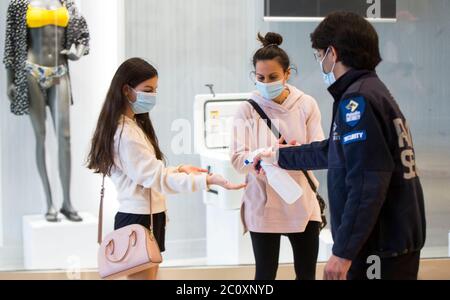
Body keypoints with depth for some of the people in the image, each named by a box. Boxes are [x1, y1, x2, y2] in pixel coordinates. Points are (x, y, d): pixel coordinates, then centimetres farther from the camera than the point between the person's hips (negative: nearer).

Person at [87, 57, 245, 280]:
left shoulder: (134, 125, 13)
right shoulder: (126, 134, -19)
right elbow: (157, 178, -23)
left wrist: (179, 170, 6)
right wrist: (207, 180, -28)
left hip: (148, 217, 10)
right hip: (138, 220, -10)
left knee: (150, 275, 11)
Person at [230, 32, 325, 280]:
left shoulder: (306, 105, -1)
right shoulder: (248, 109, -4)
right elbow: (237, 159, -10)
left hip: (302, 204, 2)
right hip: (263, 206, -1)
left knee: (307, 274, 11)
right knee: (265, 274, 7)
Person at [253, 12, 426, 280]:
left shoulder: (357, 100, -16)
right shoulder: (374, 92, 15)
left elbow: (368, 184, -24)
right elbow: (333, 151, 30)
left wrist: (344, 252, -23)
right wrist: (279, 157, 41)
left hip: (379, 249, -9)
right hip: (396, 240, 9)